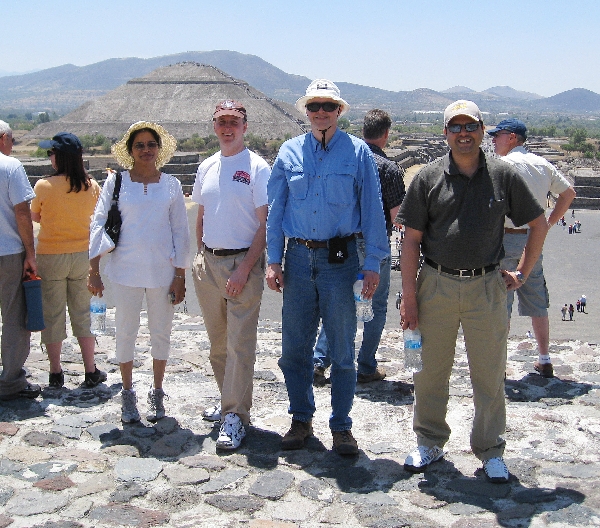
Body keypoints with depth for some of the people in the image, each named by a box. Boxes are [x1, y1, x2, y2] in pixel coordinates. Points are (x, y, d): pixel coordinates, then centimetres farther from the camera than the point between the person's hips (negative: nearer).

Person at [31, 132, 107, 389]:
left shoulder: (44, 186, -13)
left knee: (52, 315, 8)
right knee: (83, 314, 12)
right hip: (82, 256, 3)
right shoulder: (91, 185, -4)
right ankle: (91, 372, 15)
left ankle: (55, 373, 16)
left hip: (51, 257, -3)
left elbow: (34, 217, 3)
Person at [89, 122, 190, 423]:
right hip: (125, 269, -1)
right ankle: (128, 394, 22)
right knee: (125, 331, 6)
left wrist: (180, 276, 0)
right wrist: (94, 270, -5)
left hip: (163, 270, 1)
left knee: (161, 332, 9)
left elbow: (180, 231, 5)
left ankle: (157, 393, 24)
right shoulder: (116, 182, 2)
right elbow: (99, 224, 1)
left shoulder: (171, 185, 4)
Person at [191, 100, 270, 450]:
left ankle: (236, 416, 2)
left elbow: (265, 224, -11)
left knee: (240, 345, -4)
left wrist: (245, 269, -17)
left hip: (243, 263, -6)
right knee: (218, 343, 15)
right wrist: (200, 258, 9)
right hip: (209, 263, 6)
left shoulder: (257, 168, -7)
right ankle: (229, 401, 30)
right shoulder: (207, 168, 11)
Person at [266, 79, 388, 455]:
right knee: (295, 348, 9)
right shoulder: (289, 152, 7)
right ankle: (301, 420, 26)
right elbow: (275, 210, 9)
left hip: (340, 259, -2)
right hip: (298, 258, 3)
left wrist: (373, 264, -6)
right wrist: (273, 261, 2)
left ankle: (342, 426, 18)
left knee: (342, 350, 4)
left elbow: (372, 210, 0)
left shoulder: (358, 152, 0)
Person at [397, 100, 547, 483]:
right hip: (436, 286, 1)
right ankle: (429, 443, 27)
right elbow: (412, 240, 1)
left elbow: (539, 224, 12)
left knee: (490, 373, 6)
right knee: (431, 370, 9)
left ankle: (490, 450, 23)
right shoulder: (428, 178, 2)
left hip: (487, 287, 0)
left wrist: (523, 273, 7)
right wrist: (409, 296, -4)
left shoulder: (503, 176, 2)